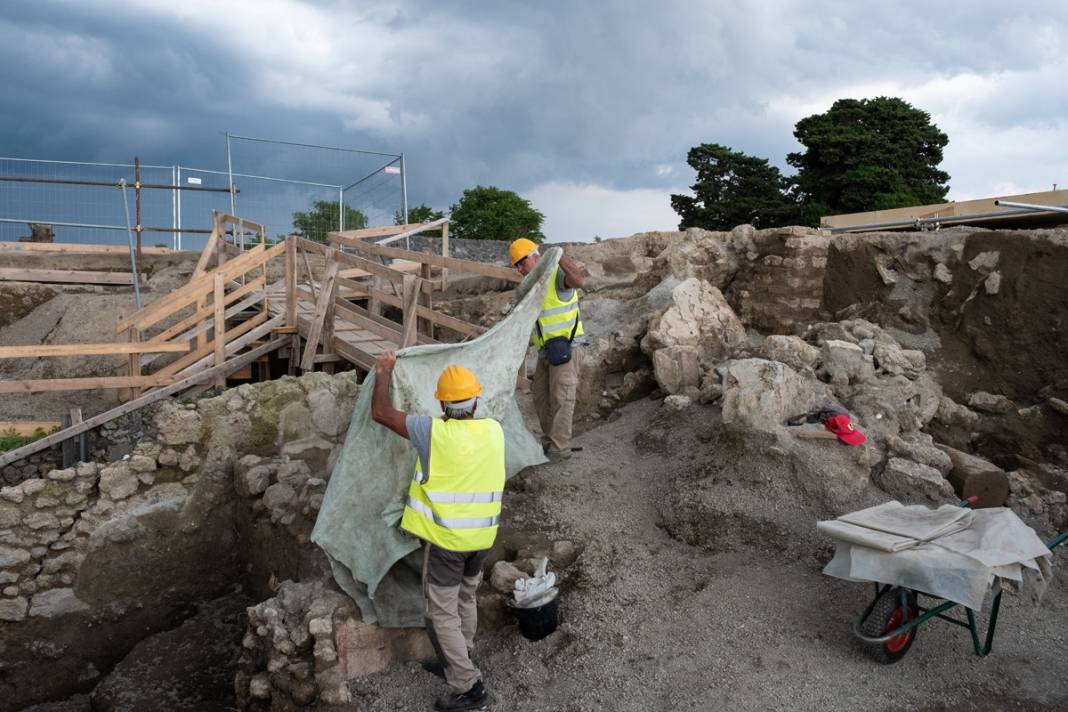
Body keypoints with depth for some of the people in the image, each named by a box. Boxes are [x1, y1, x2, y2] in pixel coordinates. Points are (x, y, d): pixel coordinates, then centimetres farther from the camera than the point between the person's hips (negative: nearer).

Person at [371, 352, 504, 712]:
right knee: (466, 600, 24)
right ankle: (458, 662, 41)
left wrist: (384, 373, 2)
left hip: (445, 538, -6)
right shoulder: (495, 430, -6)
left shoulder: (434, 431, -21)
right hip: (482, 536, 6)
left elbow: (381, 412, -12)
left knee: (442, 612, 7)